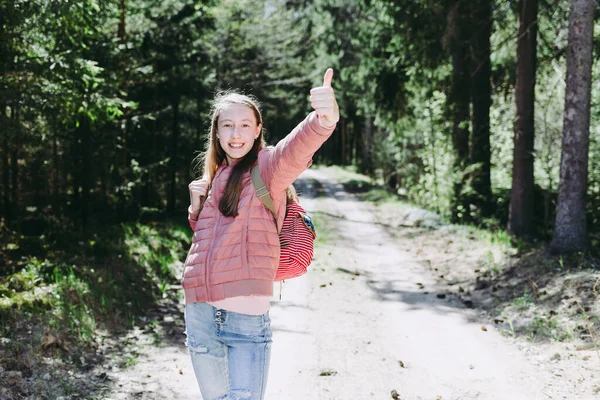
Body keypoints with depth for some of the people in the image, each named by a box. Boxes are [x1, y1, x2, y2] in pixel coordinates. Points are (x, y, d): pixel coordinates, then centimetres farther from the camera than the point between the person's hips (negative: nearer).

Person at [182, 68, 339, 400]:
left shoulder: (267, 167, -5)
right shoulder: (212, 178, 15)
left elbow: (296, 149, -28)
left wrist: (324, 120, -50)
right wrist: (197, 207, 3)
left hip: (247, 320, -6)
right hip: (200, 315, 6)